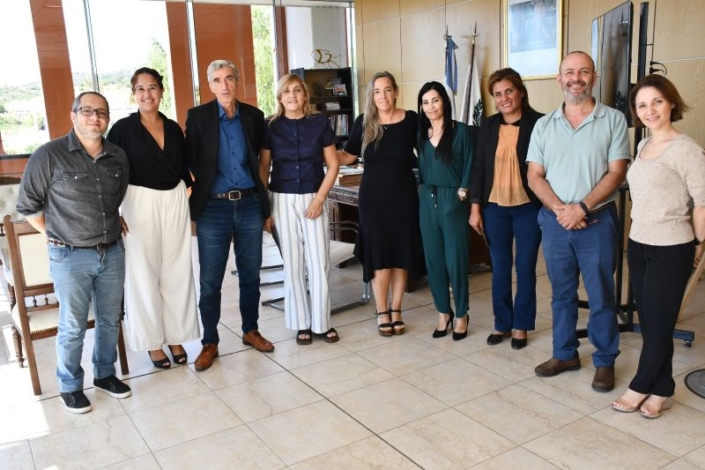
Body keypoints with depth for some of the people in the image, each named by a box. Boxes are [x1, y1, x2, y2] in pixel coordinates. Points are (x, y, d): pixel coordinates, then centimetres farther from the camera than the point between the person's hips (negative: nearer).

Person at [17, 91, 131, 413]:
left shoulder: (118, 157, 4)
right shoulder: (49, 155, -10)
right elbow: (27, 205, -2)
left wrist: (110, 228, 12)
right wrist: (56, 236, 0)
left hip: (112, 253, 5)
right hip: (70, 257, -4)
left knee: (110, 320, 15)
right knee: (73, 327, 6)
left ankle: (105, 374, 34)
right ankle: (70, 387, 25)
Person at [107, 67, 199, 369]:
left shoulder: (173, 128, 8)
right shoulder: (123, 128, -4)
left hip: (175, 202, 4)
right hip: (140, 203, -4)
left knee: (176, 271, 8)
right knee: (145, 272, 4)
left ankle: (176, 336, 21)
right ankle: (152, 340, 17)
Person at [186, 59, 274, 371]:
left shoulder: (254, 116, 6)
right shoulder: (198, 116, -2)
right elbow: (189, 161, -2)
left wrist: (263, 202, 11)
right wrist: (194, 199, -5)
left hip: (249, 204, 3)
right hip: (213, 208, -2)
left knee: (250, 274, 12)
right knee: (210, 280, 3)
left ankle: (251, 331, 30)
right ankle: (210, 343, 18)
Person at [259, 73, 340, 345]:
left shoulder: (320, 123, 0)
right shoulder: (271, 127, 1)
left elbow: (333, 165, 1)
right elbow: (263, 168, 4)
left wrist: (319, 199, -7)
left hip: (313, 199, 0)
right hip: (283, 200, 0)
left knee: (319, 262, 0)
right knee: (293, 263, 5)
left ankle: (321, 323, 14)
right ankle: (302, 323, 17)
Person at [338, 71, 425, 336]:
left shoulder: (411, 120, -3)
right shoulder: (363, 122, 0)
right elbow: (348, 156, 7)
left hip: (404, 197, 0)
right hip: (373, 198, 0)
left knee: (401, 254, 6)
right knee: (378, 256, 1)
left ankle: (396, 311, 21)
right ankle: (382, 313, 15)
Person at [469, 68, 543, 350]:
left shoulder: (538, 123, -6)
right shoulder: (488, 126, 5)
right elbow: (479, 168, 7)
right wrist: (475, 207, 3)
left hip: (528, 208, -3)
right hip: (495, 208, 3)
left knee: (525, 268, 7)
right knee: (500, 268, 10)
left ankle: (521, 326, 21)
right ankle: (502, 323, 24)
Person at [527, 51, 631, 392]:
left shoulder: (613, 120, -2)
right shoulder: (544, 125, 6)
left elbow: (616, 173, -8)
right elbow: (534, 176, 2)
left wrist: (582, 207, -17)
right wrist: (560, 209, -13)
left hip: (597, 221, -3)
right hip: (554, 221, 3)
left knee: (601, 296, 5)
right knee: (562, 294, 14)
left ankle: (605, 362, 21)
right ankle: (565, 354, 28)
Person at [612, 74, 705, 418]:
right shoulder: (643, 146, 10)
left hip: (670, 250, -7)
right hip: (638, 245, 7)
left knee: (658, 324, 4)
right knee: (648, 322, 12)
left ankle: (641, 388, 21)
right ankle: (661, 391, 24)